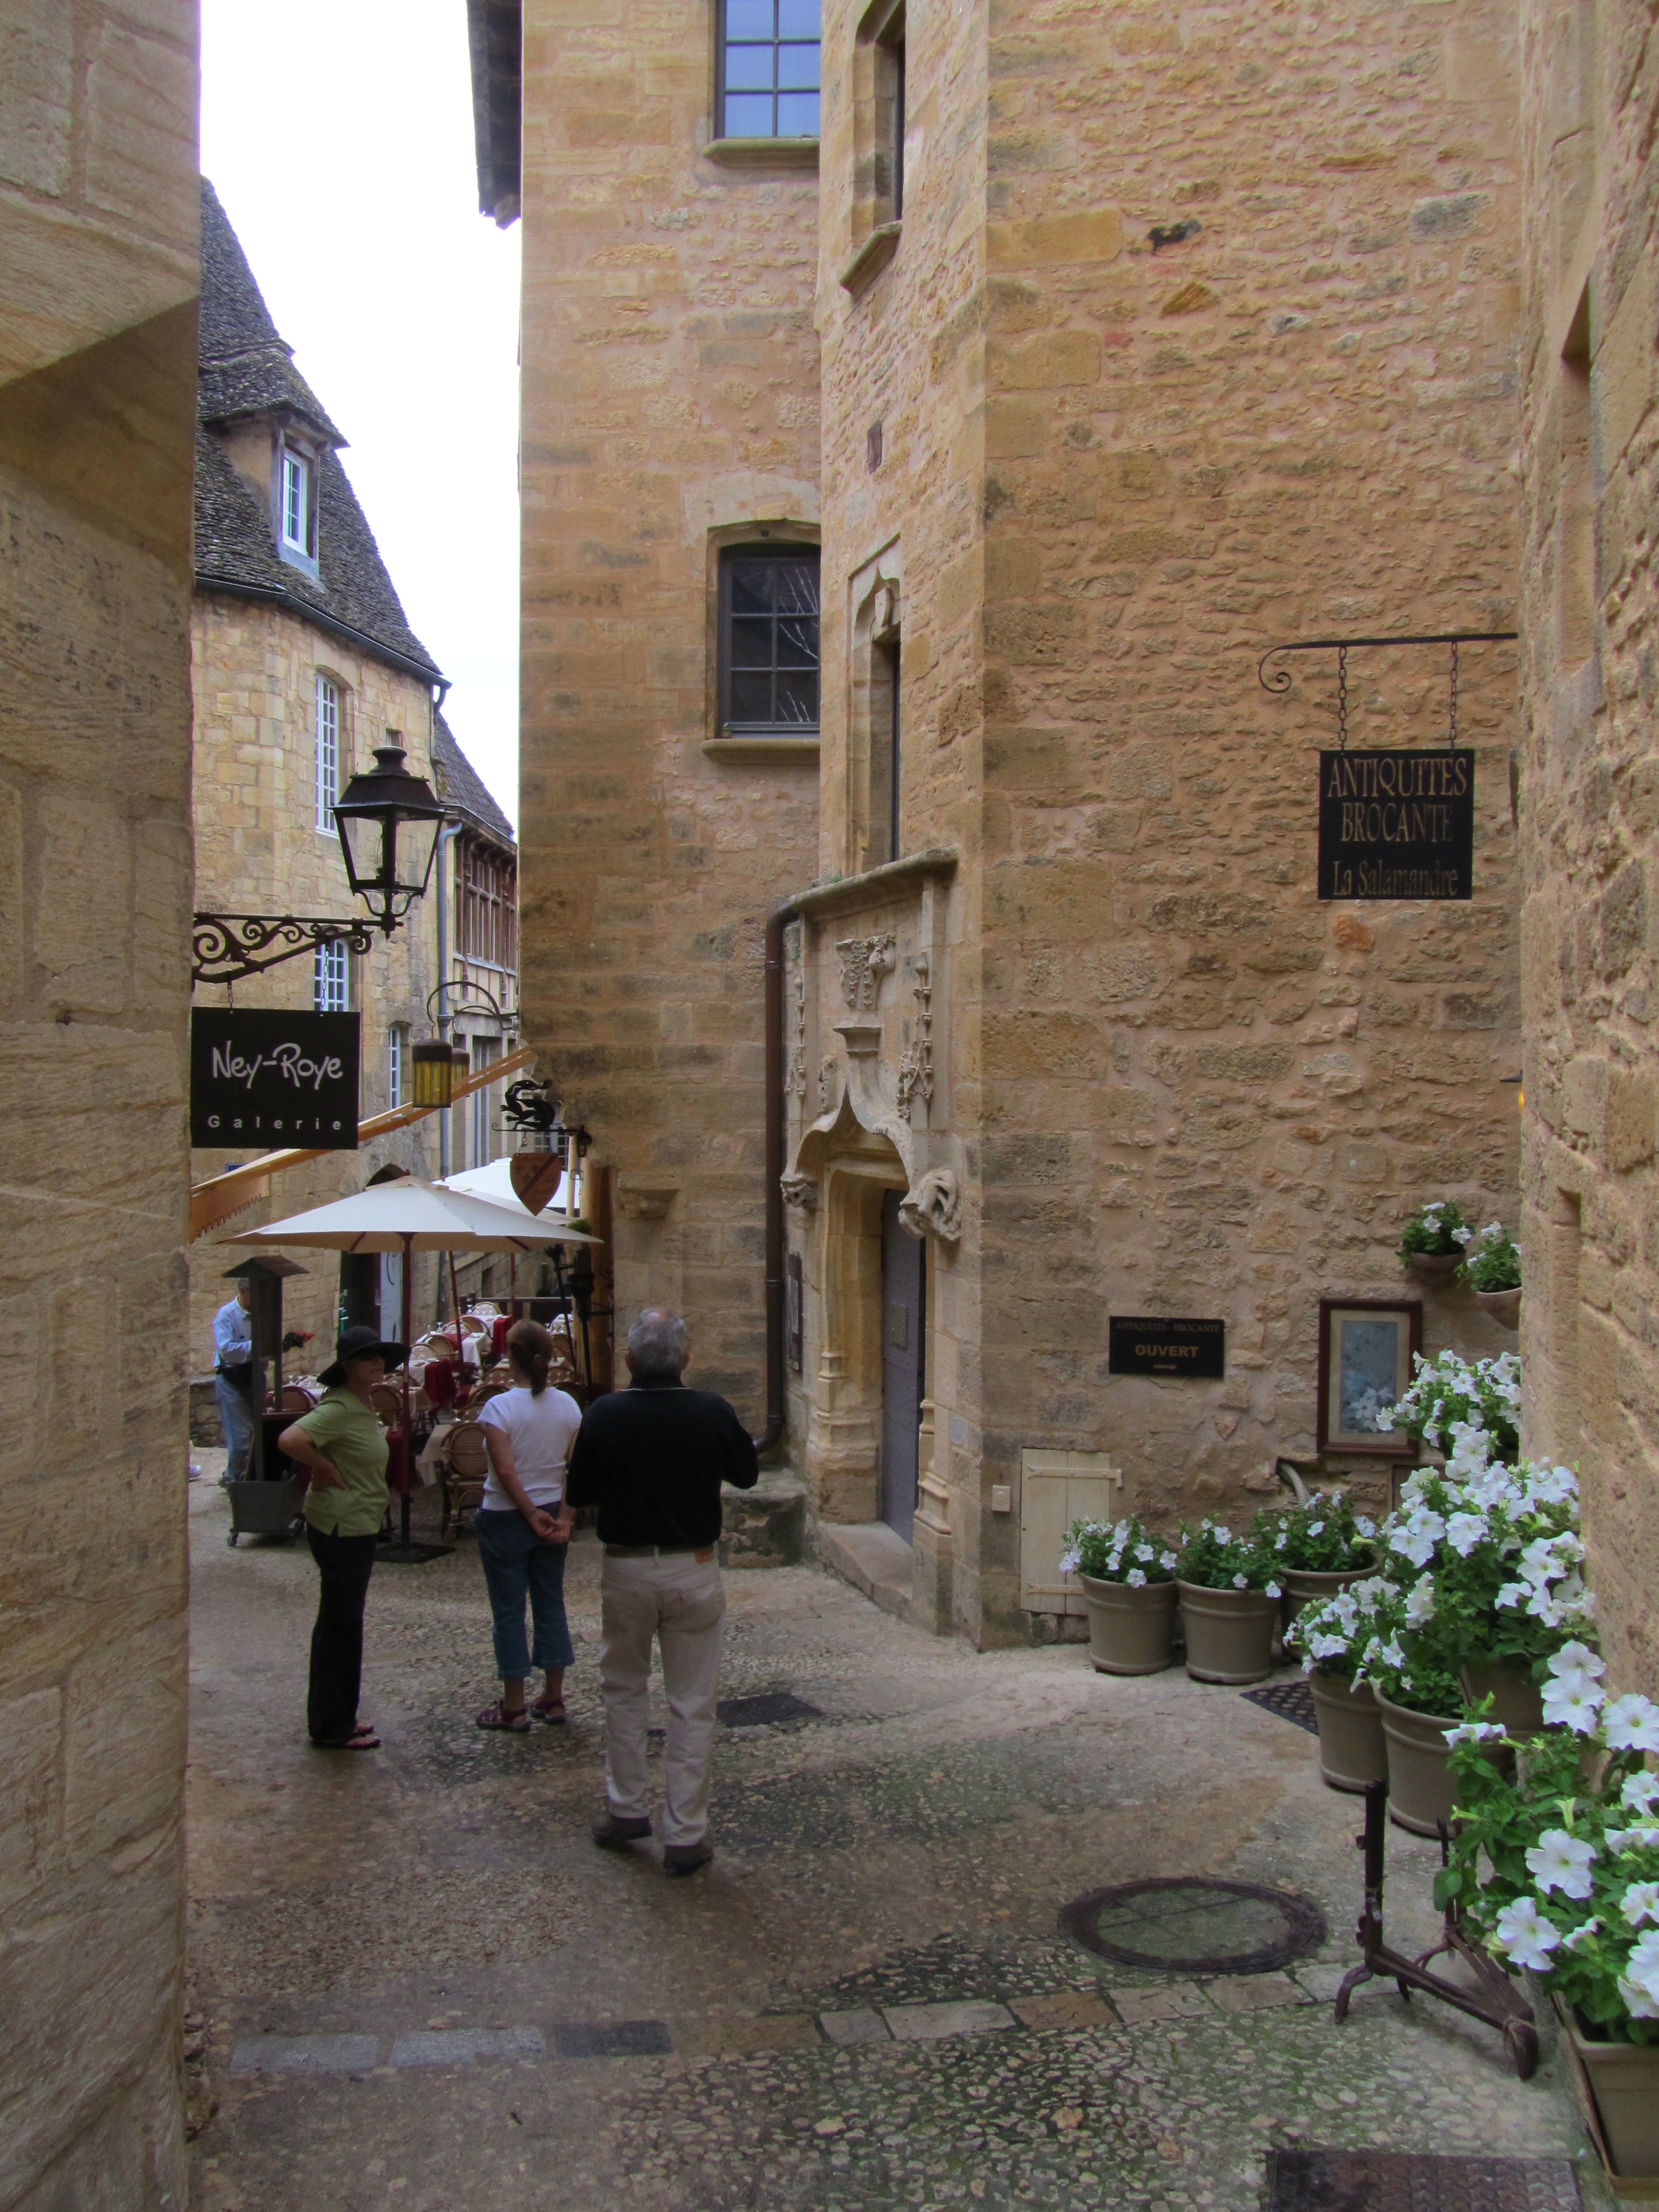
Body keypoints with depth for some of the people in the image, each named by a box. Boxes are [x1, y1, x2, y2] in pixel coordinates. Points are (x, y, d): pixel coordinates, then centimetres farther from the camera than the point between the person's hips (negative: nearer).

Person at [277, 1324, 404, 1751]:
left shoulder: (363, 1404, 10)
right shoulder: (339, 1407, -20)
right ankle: (333, 1729, 10)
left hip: (358, 1527, 10)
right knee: (340, 1624, 0)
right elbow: (290, 1440, -34)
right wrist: (327, 1470, -22)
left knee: (342, 1623, 17)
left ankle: (335, 1718, 29)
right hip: (341, 1527, -10)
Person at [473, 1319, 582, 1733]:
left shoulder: (499, 1408, -16)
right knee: (551, 1605, 14)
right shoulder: (568, 1406, -1)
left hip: (506, 1519, -5)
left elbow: (505, 1471, -19)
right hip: (552, 1515, 5)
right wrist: (563, 1518, -3)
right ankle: (554, 1699, 21)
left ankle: (514, 1707, 12)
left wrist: (531, 1514, -10)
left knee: (509, 1611, 5)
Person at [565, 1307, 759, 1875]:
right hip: (694, 1571, 0)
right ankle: (685, 1837, 12)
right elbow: (747, 1475, 5)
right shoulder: (712, 1413, -12)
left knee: (623, 1691, 21)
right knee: (692, 1705, 7)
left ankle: (625, 1810, 29)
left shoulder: (604, 1414, -12)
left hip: (625, 1568, 1)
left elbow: (578, 1494, -2)